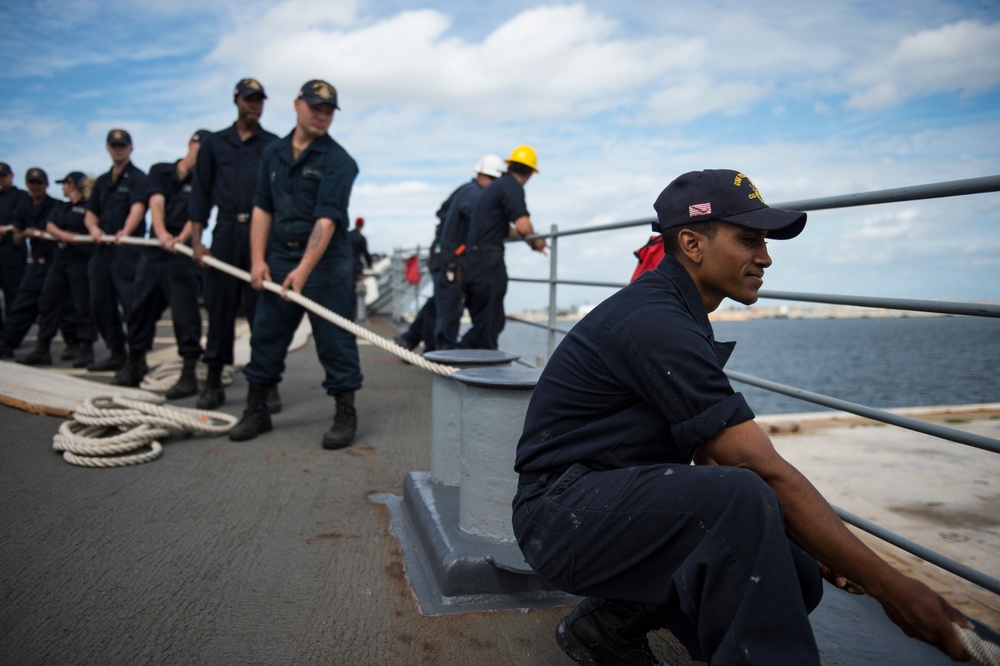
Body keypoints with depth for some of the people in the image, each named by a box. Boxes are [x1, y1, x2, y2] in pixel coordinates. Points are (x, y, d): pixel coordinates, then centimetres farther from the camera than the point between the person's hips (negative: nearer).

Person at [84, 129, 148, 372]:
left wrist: (126, 231, -37)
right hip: (102, 249, 8)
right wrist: (94, 228, -5)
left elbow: (138, 208, -19)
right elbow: (90, 213, 18)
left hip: (128, 249, -8)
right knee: (100, 304, 10)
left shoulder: (137, 177, -2)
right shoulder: (102, 181, 19)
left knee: (131, 305, -9)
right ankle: (116, 354, 21)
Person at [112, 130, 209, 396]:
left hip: (183, 255, -4)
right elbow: (156, 202, -5)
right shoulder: (160, 171, 11)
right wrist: (161, 233, -24)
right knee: (141, 308, 11)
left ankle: (189, 374, -3)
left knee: (185, 312, -9)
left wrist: (182, 238, -33)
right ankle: (134, 368, 26)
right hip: (153, 251, 4)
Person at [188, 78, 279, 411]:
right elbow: (201, 192, 9)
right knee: (219, 305, 4)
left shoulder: (273, 145, 8)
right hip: (226, 231, 2)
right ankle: (214, 382, 13)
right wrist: (196, 240, 1)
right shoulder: (214, 144, 12)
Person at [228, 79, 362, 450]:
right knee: (265, 335, 9)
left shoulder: (337, 160, -8)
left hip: (324, 262, -5)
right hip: (278, 258, 6)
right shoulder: (273, 153, 11)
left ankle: (345, 416, 9)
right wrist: (258, 259, 0)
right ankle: (256, 411, 22)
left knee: (334, 342, -2)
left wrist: (304, 269, -26)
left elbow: (327, 220, -18)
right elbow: (263, 209, 10)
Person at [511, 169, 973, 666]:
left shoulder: (677, 314, 12)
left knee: (795, 574, -2)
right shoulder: (659, 325, -20)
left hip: (620, 503, 10)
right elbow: (766, 472, -22)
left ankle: (611, 621, 7)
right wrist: (887, 585, -16)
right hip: (565, 510, -10)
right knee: (740, 498, -33)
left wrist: (816, 546, 7)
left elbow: (709, 451, 13)